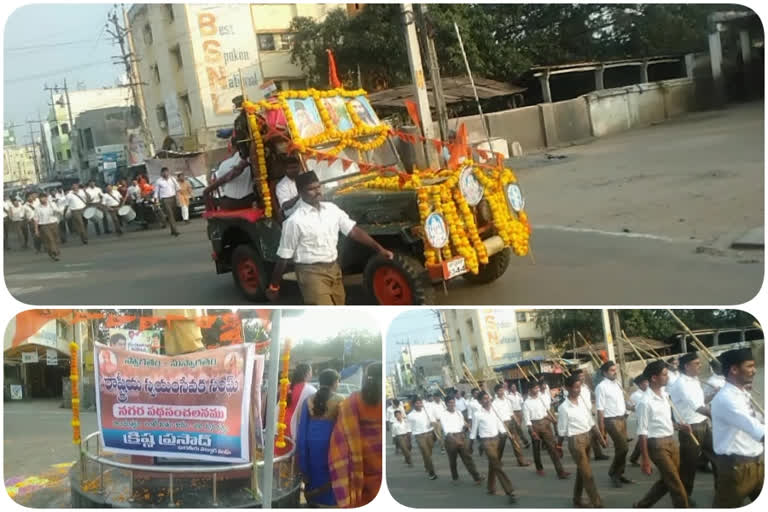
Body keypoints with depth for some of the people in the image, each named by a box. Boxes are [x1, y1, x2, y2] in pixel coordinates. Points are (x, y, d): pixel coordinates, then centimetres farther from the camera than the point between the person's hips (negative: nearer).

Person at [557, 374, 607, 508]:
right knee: (588, 474, -4)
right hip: (575, 441, -7)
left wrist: (600, 437, 10)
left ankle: (577, 500, 32)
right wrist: (559, 447, 0)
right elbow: (562, 430, -8)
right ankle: (597, 504, 3)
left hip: (587, 437, 7)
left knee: (581, 471, 18)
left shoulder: (582, 401, 3)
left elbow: (591, 421, 10)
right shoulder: (564, 408, -15)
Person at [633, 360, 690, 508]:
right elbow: (642, 432, -15)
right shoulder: (645, 402, -18)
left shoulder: (665, 395, 7)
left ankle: (641, 506, 32)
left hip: (671, 441, 8)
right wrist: (645, 459, -15)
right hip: (657, 445, -8)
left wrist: (680, 426, 1)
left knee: (666, 481, 16)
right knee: (676, 484, -3)